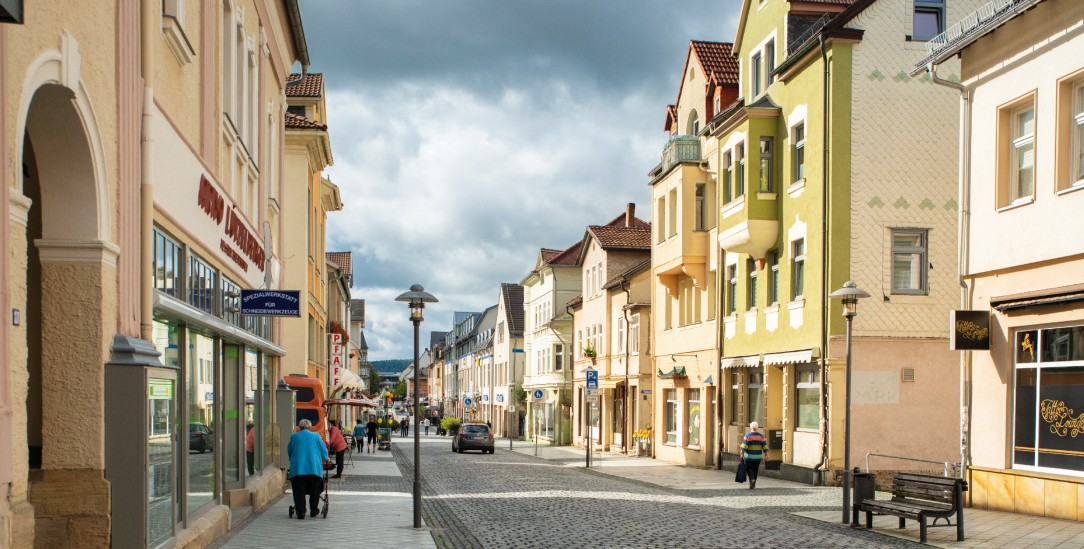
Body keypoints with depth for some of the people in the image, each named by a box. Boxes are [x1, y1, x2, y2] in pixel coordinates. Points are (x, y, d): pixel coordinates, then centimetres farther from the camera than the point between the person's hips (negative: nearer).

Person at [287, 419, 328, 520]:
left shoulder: (294, 437, 7)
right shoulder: (316, 436, 6)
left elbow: (289, 451, 17)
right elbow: (323, 450, 12)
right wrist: (325, 459, 32)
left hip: (297, 468, 0)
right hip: (314, 468, 0)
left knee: (299, 491, 1)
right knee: (314, 490, 12)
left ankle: (301, 512, -4)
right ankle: (314, 510, 16)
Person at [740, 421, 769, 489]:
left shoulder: (747, 435, -8)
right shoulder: (761, 436, 3)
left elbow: (744, 446, -14)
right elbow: (765, 446, 3)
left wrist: (742, 453, -9)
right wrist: (766, 455, 9)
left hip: (749, 456, -3)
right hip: (758, 457, 3)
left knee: (749, 469, 4)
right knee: (755, 470, 13)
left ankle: (752, 479, -20)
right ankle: (753, 484, 16)